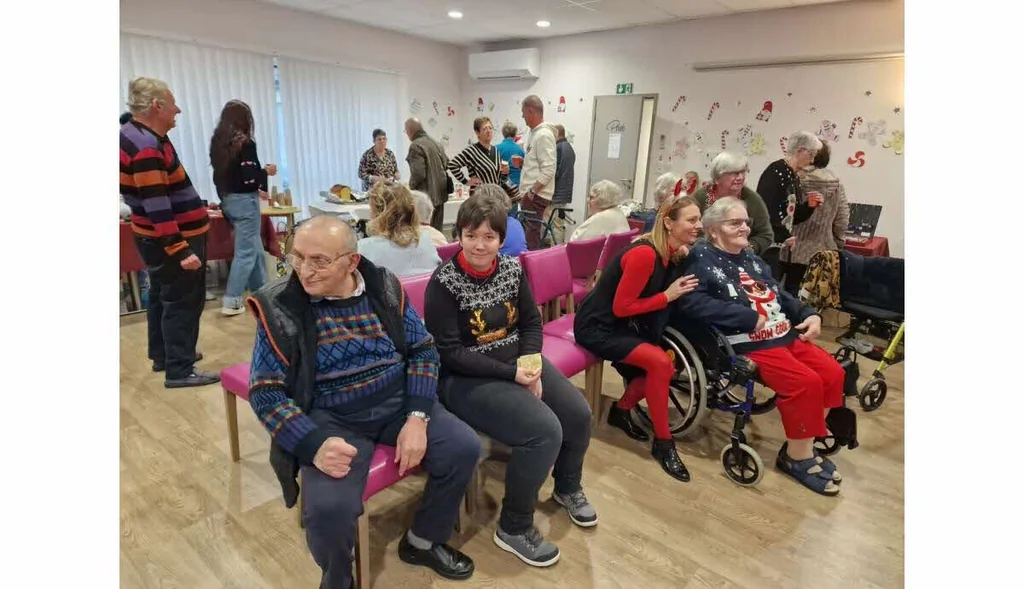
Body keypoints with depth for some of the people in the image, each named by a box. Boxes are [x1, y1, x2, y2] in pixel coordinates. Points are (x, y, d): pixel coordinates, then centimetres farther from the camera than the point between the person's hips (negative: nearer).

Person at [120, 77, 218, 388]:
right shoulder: (146, 147, -23)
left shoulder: (135, 134, 9)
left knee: (162, 297, 19)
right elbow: (157, 207, -28)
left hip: (158, 237, 11)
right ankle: (179, 370, 4)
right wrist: (181, 250, -29)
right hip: (173, 239, -11)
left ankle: (162, 355, 32)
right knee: (182, 302, -3)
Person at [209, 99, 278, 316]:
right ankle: (231, 301, -1)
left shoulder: (218, 142, 8)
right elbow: (249, 178, -20)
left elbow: (224, 174, 12)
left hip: (227, 199, 8)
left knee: (255, 247, 18)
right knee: (246, 251, -2)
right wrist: (267, 172, -1)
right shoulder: (245, 143, -15)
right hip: (243, 201, -8)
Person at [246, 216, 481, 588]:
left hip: (398, 403, 3)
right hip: (331, 419, -3)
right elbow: (265, 392, -9)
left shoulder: (384, 286, -3)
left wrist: (417, 417, -11)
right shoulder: (278, 306, -10)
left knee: (465, 448, -11)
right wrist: (315, 444, -25)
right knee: (328, 508, -27)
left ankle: (423, 541, 17)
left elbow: (423, 350, 2)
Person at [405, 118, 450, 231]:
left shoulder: (415, 146, -13)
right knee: (437, 230, 12)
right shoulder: (436, 143, 12)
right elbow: (446, 165, 18)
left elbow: (418, 173, -18)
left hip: (425, 196, -8)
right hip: (440, 194, 8)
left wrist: (411, 188, -2)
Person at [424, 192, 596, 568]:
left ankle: (567, 487, 28)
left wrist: (530, 361, -12)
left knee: (578, 413, -5)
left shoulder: (512, 269, 0)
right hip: (466, 379, -6)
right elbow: (450, 353, -18)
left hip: (517, 363, 6)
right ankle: (513, 527, 2)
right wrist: (511, 373, -21)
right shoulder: (444, 282, -16)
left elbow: (532, 322, 8)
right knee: (545, 431, -23)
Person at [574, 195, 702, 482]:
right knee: (659, 362, -23)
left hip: (621, 324, 9)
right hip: (597, 326, -9)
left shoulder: (668, 253, 2)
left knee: (663, 369, -2)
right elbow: (622, 307, -22)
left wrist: (679, 261, -4)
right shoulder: (644, 254, -26)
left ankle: (621, 410, 21)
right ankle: (663, 442, -6)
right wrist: (668, 296, -19)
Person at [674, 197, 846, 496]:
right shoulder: (702, 258, -8)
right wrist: (749, 318, -21)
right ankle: (796, 457, 0)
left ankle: (803, 444, 16)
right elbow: (690, 303, -24)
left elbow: (778, 294, 25)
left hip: (786, 335, 9)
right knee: (806, 382, -21)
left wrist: (809, 314, 5)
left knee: (833, 373, 2)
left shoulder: (750, 258, 18)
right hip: (747, 344, -9)